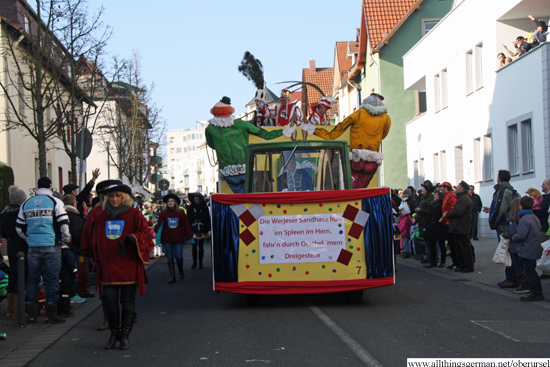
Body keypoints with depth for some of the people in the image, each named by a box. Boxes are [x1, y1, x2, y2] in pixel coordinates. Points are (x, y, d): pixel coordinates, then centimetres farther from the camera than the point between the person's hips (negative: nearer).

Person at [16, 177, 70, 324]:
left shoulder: (26, 204, 10)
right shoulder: (55, 202, -3)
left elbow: (19, 228, 14)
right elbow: (63, 224, -8)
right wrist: (65, 240, 8)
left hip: (33, 247, 4)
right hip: (51, 246, -4)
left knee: (32, 278, 11)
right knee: (52, 279, 1)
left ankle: (31, 314, 12)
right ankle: (51, 314, 1)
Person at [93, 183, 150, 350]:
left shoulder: (134, 215, 2)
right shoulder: (101, 217, 13)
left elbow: (143, 234, -3)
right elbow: (96, 240, 20)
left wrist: (134, 238, -24)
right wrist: (98, 260, 16)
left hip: (129, 265, -2)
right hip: (108, 267, 3)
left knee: (128, 302, 2)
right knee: (110, 302, -2)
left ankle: (125, 336, 11)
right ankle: (114, 334, 14)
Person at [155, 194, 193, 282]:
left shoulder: (181, 213, 4)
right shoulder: (163, 213, 4)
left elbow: (186, 225, 7)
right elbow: (159, 225, 1)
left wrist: (189, 237, 7)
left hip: (178, 239, -1)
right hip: (167, 239, 1)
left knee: (179, 257, -5)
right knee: (170, 257, 2)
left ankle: (181, 271, 24)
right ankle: (172, 276, 6)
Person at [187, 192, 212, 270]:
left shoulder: (204, 208, 2)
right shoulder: (191, 208, 4)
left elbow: (208, 219, 4)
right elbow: (188, 219, 4)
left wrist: (208, 231, 1)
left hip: (202, 231, 0)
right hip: (193, 230, 0)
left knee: (201, 247, 6)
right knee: (194, 247, 2)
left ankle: (200, 263, 13)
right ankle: (194, 262, 12)